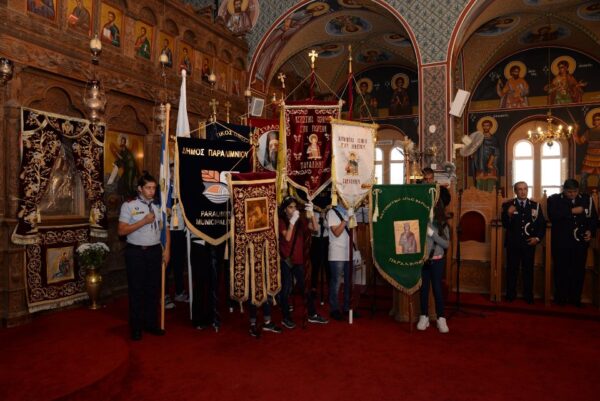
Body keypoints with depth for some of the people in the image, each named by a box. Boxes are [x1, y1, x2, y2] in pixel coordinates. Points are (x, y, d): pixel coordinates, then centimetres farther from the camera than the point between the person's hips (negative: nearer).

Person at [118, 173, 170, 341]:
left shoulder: (158, 206, 7)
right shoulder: (129, 206, -4)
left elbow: (165, 228, 9)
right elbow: (121, 231, -10)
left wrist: (166, 249, 1)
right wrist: (143, 221, -16)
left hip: (155, 251, 4)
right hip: (135, 252, -3)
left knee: (154, 289, 10)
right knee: (137, 290, 5)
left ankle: (151, 323, 24)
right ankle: (136, 327, 17)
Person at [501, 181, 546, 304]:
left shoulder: (535, 205, 6)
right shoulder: (507, 205, -1)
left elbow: (542, 224, 7)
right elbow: (505, 225, -8)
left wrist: (538, 237, -6)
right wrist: (508, 214, -26)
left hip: (529, 243, 2)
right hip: (513, 244, -1)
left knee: (528, 270, 8)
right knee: (511, 270, 4)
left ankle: (528, 296, 17)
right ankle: (510, 296, 12)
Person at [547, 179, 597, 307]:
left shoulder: (587, 199, 7)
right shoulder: (554, 199, -1)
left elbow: (594, 218, 11)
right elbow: (552, 216, -17)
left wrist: (590, 231, -5)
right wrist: (571, 211, -20)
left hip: (580, 241, 2)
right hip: (561, 242, -2)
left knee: (579, 271, 7)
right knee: (561, 271, 5)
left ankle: (575, 298, 18)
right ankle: (560, 298, 15)